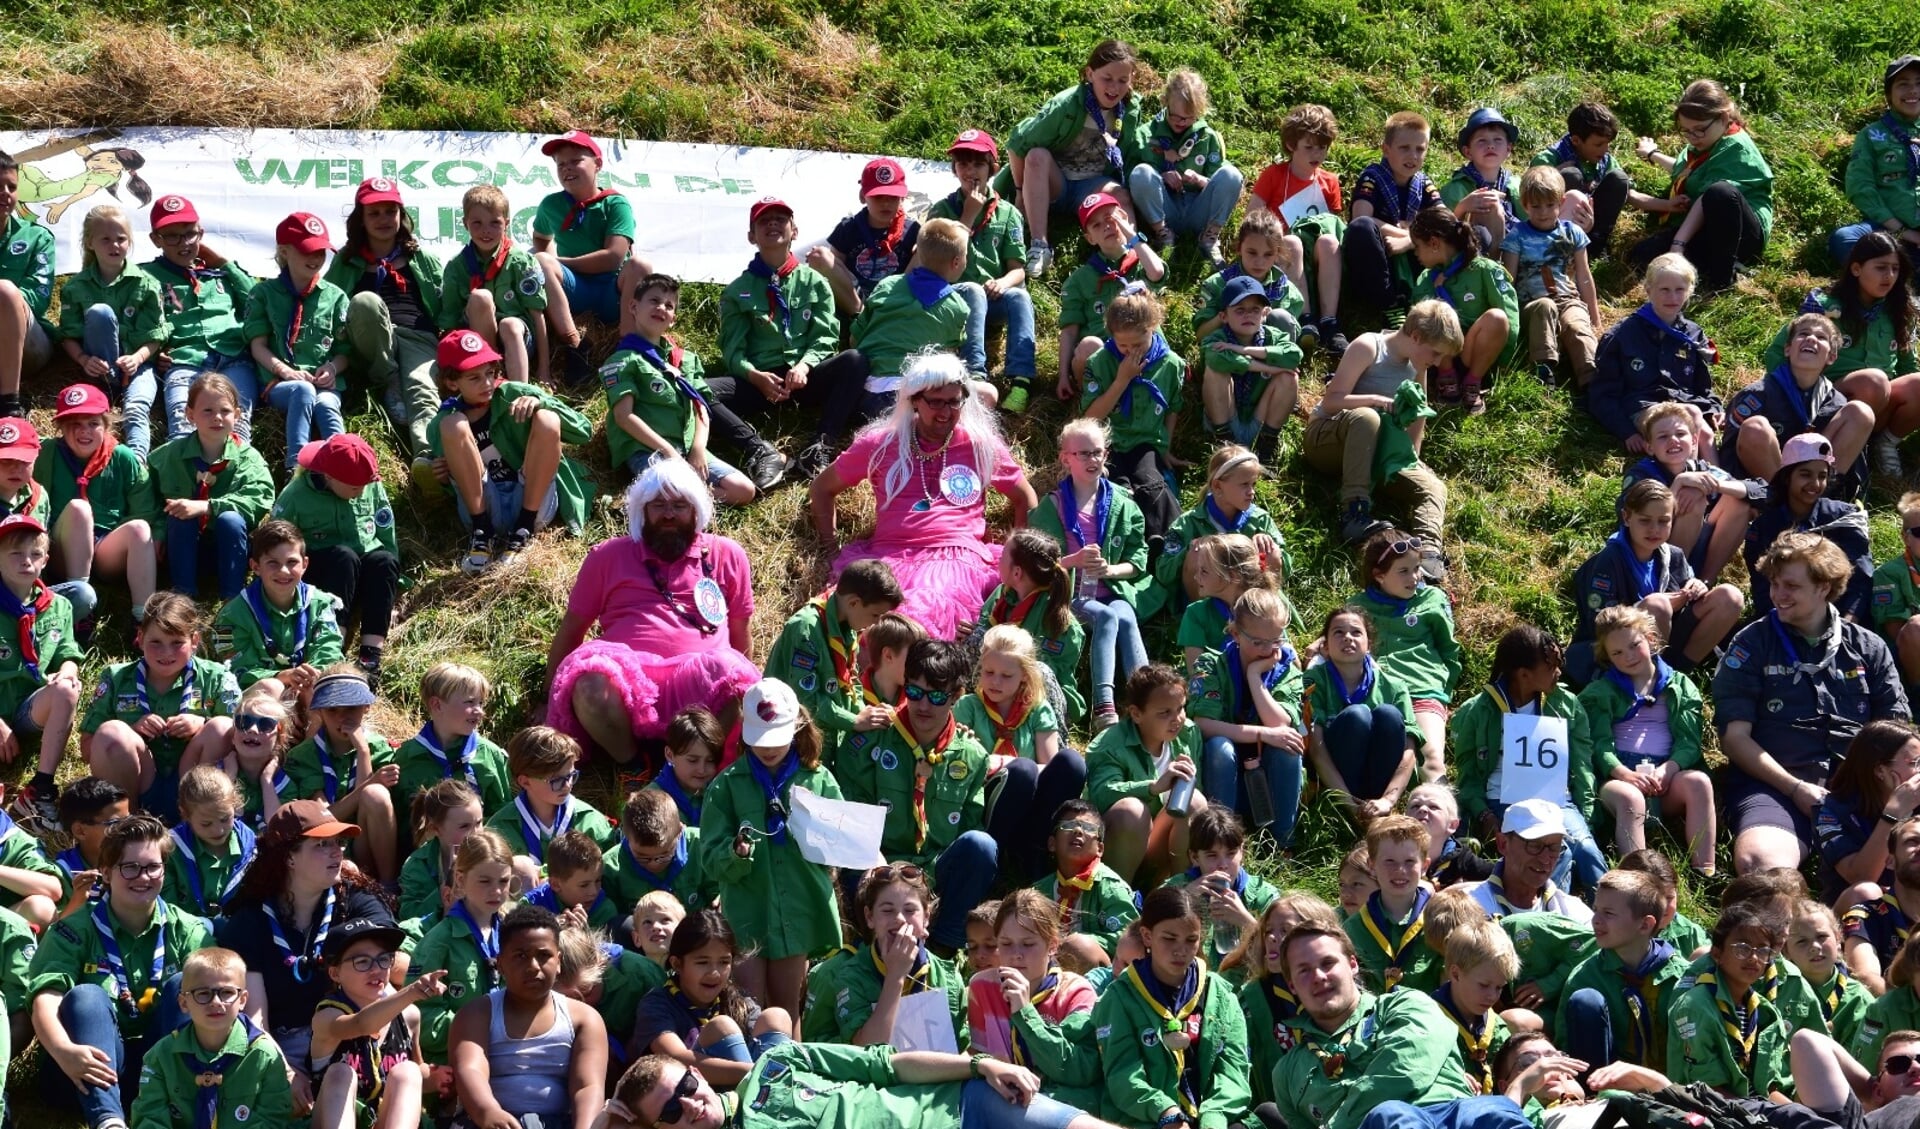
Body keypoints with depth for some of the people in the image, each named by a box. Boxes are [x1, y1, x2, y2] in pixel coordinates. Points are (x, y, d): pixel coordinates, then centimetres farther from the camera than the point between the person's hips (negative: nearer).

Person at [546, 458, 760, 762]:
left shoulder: (726, 555, 18)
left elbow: (740, 635, 22)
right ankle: (630, 763, -12)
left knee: (732, 676, -36)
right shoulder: (609, 556, 18)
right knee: (591, 683, -37)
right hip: (625, 679, 0)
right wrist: (550, 697, 17)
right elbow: (571, 630, 20)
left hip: (697, 685, 0)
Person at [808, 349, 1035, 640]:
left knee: (927, 607, -42)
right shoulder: (881, 444, 16)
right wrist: (833, 550, 17)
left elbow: (1026, 499, 29)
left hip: (959, 559, -1)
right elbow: (821, 489, 27)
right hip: (890, 557, 1)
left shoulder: (981, 445, 17)